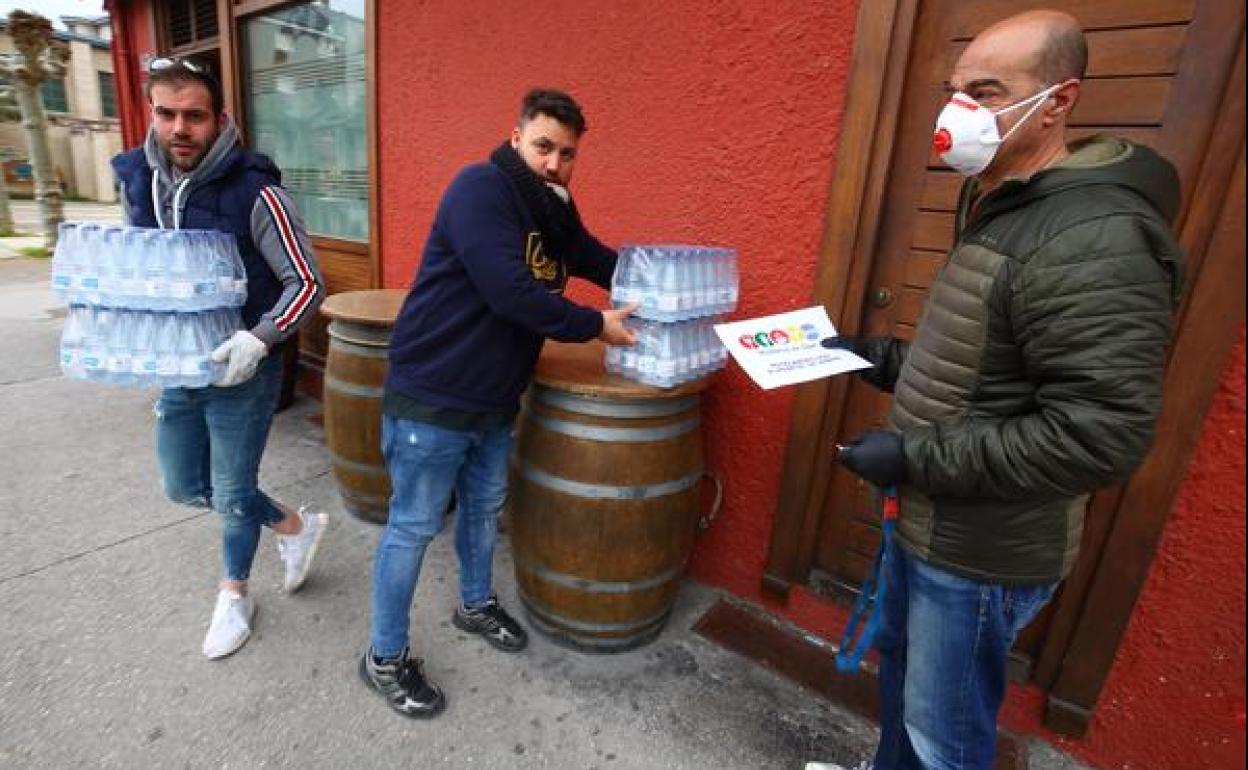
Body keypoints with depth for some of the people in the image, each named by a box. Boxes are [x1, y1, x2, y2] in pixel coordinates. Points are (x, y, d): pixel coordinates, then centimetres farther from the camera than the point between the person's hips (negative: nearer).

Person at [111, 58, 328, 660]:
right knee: (185, 487, 17)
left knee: (233, 494, 7)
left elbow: (307, 284, -17)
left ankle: (234, 594, 37)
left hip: (242, 370, -6)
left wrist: (260, 339, -30)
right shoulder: (136, 180, 1)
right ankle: (295, 527, 40)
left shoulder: (254, 192, -18)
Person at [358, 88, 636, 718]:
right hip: (431, 396, -8)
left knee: (484, 507, 22)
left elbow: (603, 261, 19)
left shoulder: (554, 210, 9)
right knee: (414, 526, 5)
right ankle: (384, 658, 26)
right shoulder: (480, 187, -18)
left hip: (496, 399, 8)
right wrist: (594, 326, -19)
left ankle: (476, 604, 46)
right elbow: (510, 291, -28)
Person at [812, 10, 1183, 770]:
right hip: (926, 523, 9)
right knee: (900, 664, 28)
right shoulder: (998, 209, 10)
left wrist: (914, 456, -23)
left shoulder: (1094, 241, -23)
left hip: (982, 551, -9)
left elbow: (1100, 436, -27)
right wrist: (886, 359, 7)